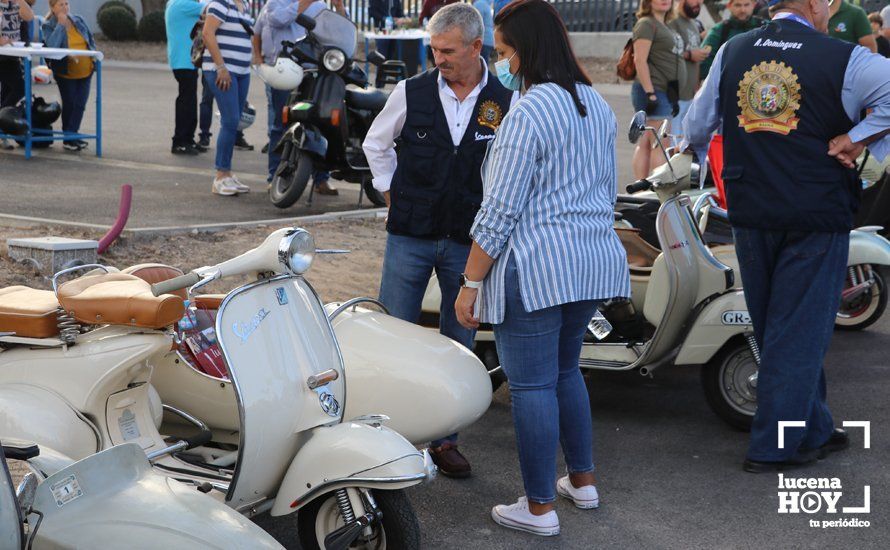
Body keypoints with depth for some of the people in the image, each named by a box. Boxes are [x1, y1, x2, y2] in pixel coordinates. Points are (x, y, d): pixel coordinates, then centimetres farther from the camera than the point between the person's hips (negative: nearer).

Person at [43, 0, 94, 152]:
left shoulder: (78, 20, 6)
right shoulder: (48, 26, -7)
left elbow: (91, 41, 15)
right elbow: (52, 45, -26)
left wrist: (94, 56, -2)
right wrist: (60, 24, -23)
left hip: (85, 71, 3)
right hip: (65, 72, -3)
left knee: (80, 104, -4)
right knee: (69, 104, 3)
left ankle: (71, 135, 0)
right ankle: (69, 137, 14)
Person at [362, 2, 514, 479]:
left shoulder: (504, 103, -4)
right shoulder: (412, 92, -3)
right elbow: (376, 144, 13)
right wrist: (392, 191, 6)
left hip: (468, 239, 0)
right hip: (410, 236, 0)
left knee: (458, 344, 9)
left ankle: (443, 438, 22)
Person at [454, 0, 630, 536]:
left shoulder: (529, 113, -16)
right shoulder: (598, 105, 10)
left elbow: (500, 211, -17)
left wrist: (471, 283, -11)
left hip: (535, 269, -9)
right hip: (593, 261, 9)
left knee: (533, 385, 1)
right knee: (566, 370, 23)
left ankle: (540, 507, 10)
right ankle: (583, 480, 32)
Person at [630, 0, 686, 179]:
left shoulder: (664, 26, 21)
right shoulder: (646, 24, -7)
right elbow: (640, 60, -15)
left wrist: (675, 98, 24)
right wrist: (650, 93, -22)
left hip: (666, 93, 9)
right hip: (653, 92, -9)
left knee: (645, 144, 7)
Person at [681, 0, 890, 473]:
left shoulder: (731, 52, 4)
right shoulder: (841, 58, -11)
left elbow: (699, 121, 15)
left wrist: (690, 154, 35)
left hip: (749, 215, 5)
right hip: (816, 215, -5)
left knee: (772, 327, 17)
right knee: (800, 331, 4)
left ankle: (814, 432, 30)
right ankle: (773, 446, 9)